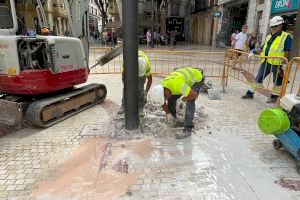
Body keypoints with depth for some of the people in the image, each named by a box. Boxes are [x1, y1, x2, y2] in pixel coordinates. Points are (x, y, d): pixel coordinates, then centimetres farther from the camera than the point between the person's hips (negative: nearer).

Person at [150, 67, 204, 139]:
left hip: (197, 78, -7)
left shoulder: (177, 85, -42)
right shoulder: (162, 87, -17)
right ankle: (173, 118, 23)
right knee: (171, 99, -1)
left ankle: (187, 129, -18)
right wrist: (168, 114, 5)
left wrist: (185, 99, -19)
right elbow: (163, 103, 0)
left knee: (190, 102, -23)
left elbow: (195, 94, -37)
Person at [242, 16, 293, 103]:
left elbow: (287, 52, -8)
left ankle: (274, 96, 21)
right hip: (266, 62, 6)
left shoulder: (286, 36, -3)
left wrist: (284, 63, -15)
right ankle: (250, 93, 17)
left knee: (277, 81, 8)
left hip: (277, 63, -6)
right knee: (258, 78, 9)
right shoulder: (269, 37, 17)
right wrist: (254, 53, 5)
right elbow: (262, 48, 19)